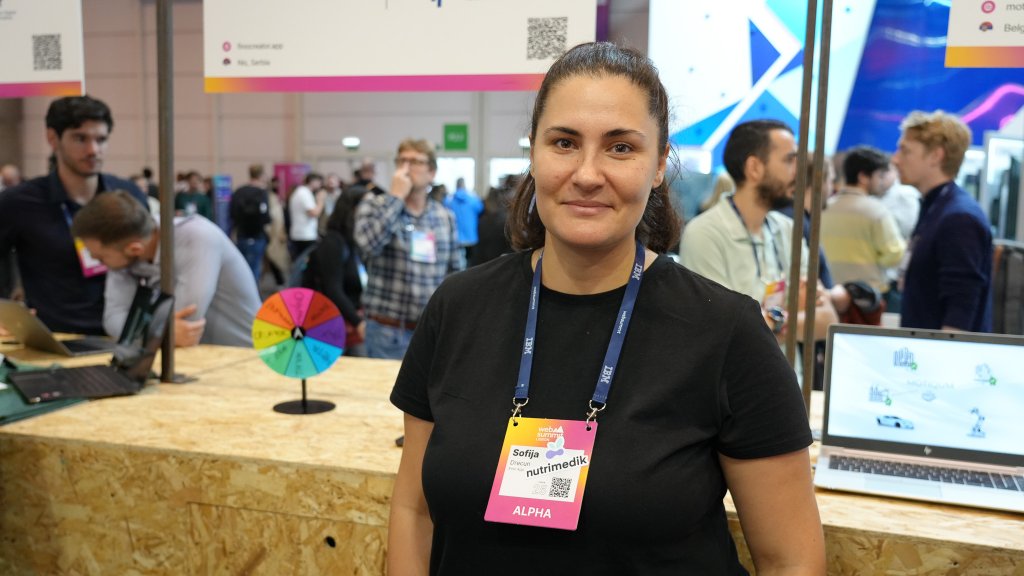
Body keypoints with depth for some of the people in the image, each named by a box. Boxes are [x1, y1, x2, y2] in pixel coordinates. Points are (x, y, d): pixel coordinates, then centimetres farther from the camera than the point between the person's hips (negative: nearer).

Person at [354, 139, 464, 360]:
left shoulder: (446, 217, 8)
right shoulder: (373, 205, -1)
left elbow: (456, 272, 12)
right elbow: (368, 244, -22)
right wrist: (396, 197, -16)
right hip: (388, 331, -3)